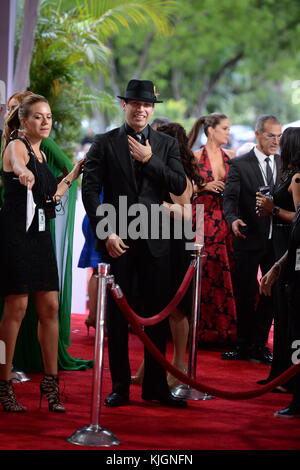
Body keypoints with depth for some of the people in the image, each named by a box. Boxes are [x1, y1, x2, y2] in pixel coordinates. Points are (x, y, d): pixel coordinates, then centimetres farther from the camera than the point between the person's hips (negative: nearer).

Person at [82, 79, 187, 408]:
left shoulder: (166, 144, 10)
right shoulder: (105, 143, 3)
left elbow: (179, 186, 1)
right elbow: (90, 190, -2)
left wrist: (149, 160, -9)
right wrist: (106, 232, -11)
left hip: (154, 241, 2)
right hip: (117, 240, -2)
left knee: (157, 314, 5)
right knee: (117, 315, 3)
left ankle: (156, 386, 15)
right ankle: (120, 387, 12)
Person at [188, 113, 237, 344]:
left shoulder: (231, 157, 11)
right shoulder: (196, 157, 0)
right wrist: (205, 187, -13)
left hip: (226, 221, 4)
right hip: (203, 219, -4)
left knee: (229, 272, -1)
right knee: (206, 276, -4)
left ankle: (229, 329, 6)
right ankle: (207, 329, 4)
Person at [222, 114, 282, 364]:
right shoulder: (240, 164, -2)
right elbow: (230, 197, -11)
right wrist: (233, 219, -29)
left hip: (277, 240, 3)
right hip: (249, 240, -3)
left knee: (271, 293, 7)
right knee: (245, 294, 5)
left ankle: (259, 345, 17)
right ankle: (244, 345, 18)